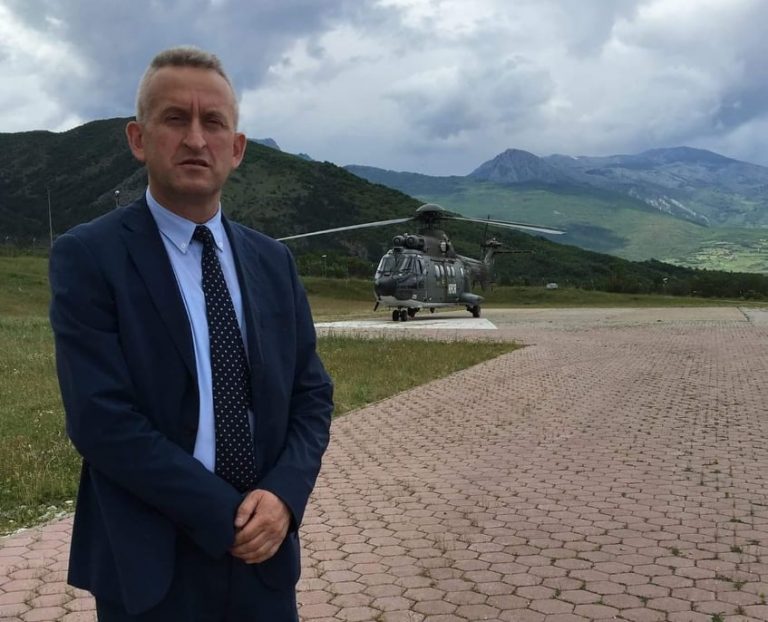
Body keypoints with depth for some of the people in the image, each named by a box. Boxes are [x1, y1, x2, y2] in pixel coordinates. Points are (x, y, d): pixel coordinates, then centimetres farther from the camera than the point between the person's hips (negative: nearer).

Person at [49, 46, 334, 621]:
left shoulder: (273, 261, 5)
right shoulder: (88, 257, -10)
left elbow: (312, 394, 4)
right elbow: (103, 420, -17)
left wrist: (283, 496, -12)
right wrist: (229, 516, -17)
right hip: (151, 567, -4)